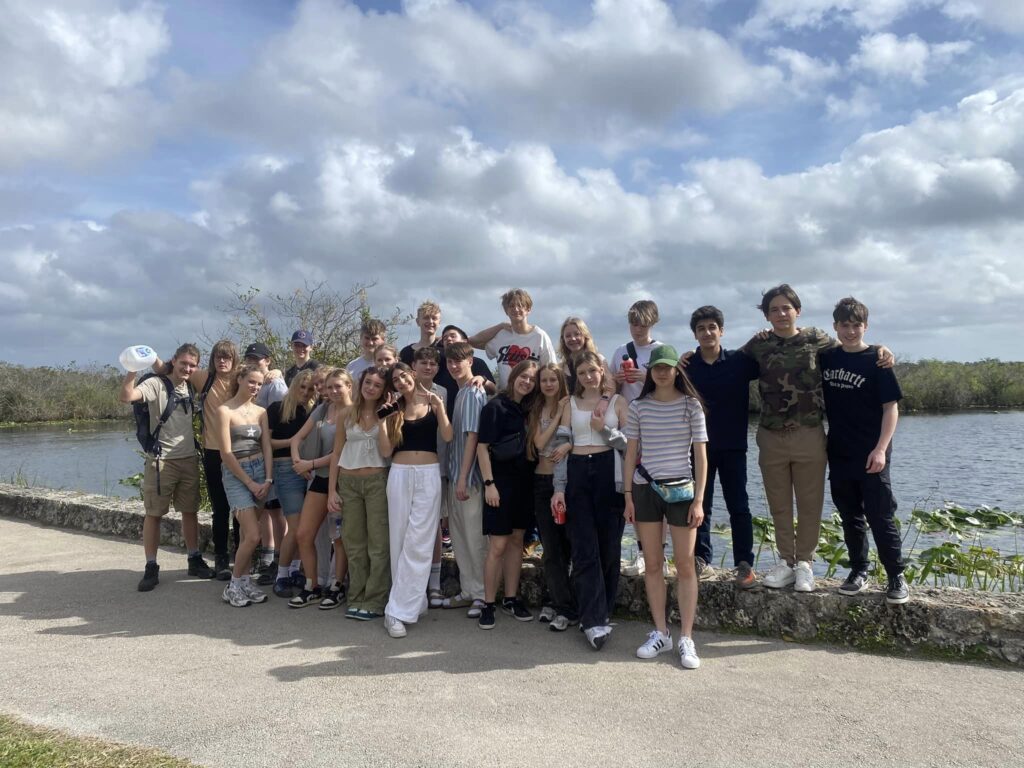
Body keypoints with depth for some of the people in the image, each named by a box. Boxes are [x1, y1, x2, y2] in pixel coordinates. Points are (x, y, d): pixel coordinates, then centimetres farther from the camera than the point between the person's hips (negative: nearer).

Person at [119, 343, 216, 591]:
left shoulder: (191, 388, 9)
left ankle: (194, 560, 23)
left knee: (190, 511, 12)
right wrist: (132, 370, -35)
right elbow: (126, 396, -24)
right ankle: (151, 568, 9)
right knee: (154, 513, 1)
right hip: (161, 460, -5)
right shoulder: (157, 384, -9)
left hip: (189, 459, 5)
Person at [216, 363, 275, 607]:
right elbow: (226, 453, -10)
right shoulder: (225, 410, -7)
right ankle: (234, 584, 6)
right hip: (235, 474, -5)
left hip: (260, 470, 5)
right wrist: (250, 483, -11)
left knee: (247, 533, 8)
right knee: (253, 535, -11)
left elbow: (266, 447, 7)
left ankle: (245, 582, 19)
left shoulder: (261, 412, 9)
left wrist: (268, 479, -5)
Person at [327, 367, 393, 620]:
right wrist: (332, 490, 4)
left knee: (378, 542, -3)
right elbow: (337, 453, 9)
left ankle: (375, 602, 4)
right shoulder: (346, 414, 8)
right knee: (354, 543, 8)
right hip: (348, 482, 3)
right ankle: (357, 599, 18)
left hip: (377, 480, -3)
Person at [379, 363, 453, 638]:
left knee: (418, 543, -7)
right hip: (400, 475, 2)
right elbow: (386, 450, 2)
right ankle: (414, 601, 15)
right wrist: (384, 417, -6)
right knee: (399, 540, 2)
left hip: (428, 475, -2)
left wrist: (439, 406, -14)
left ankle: (398, 610, -4)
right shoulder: (395, 410, 10)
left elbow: (447, 436, -7)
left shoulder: (432, 403, 6)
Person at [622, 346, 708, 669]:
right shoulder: (638, 406, 4)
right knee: (652, 564, 6)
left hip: (681, 488, -2)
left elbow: (700, 455, -1)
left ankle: (686, 639, 9)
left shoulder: (691, 405, -1)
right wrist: (628, 496, 2)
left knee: (685, 565, 0)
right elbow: (631, 454, 6)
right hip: (645, 488, 2)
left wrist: (698, 500, -6)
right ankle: (660, 633, 18)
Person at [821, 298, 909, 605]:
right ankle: (858, 571, 24)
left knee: (881, 518, -1)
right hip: (839, 455, 4)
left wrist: (880, 449, -15)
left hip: (871, 456, -4)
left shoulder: (876, 360, -6)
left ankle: (897, 577, 11)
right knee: (850, 518, 12)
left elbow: (891, 407, -8)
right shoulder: (826, 357, 6)